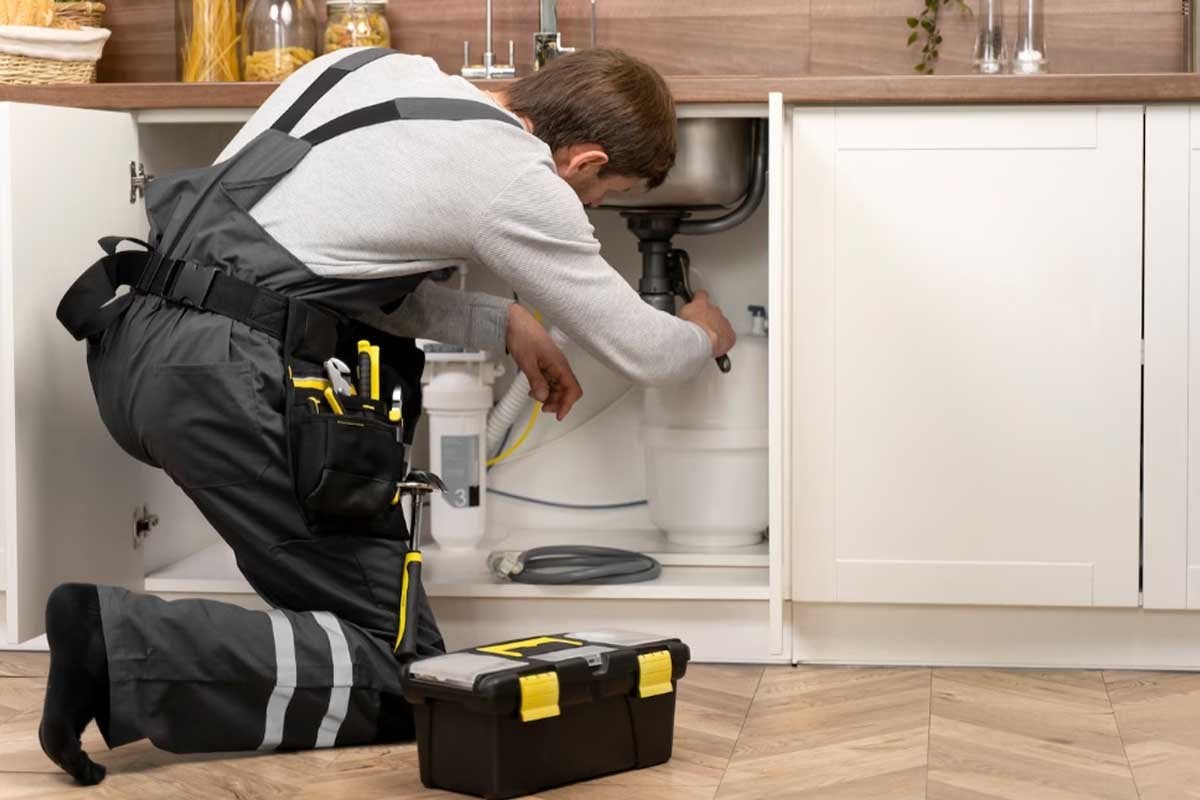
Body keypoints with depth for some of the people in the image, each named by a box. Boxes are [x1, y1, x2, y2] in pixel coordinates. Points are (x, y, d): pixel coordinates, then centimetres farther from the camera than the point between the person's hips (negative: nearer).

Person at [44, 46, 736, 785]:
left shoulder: (377, 68, 17)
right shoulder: (519, 184, -3)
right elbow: (641, 354, 10)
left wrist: (504, 324, 28)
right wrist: (703, 337, 33)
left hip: (129, 343, 9)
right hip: (226, 383, -9)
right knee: (402, 681, 1)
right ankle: (121, 649, -15)